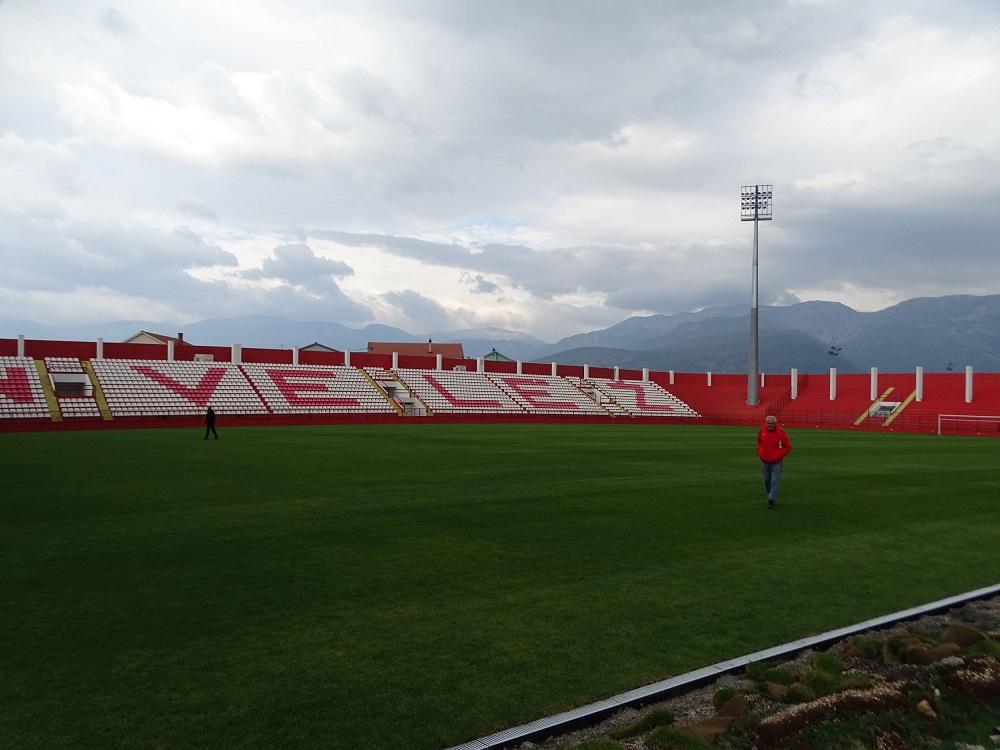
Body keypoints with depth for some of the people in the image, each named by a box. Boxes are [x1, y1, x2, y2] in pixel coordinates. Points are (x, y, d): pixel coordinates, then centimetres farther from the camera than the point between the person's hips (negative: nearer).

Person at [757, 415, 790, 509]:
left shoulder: (780, 432, -11)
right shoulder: (762, 431, -2)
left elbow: (788, 446, -2)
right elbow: (759, 443, 17)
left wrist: (780, 455, -8)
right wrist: (759, 454, 8)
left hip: (776, 462, -4)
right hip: (765, 461, 4)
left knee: (774, 481, -8)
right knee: (766, 480, 13)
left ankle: (772, 500, -8)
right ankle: (772, 497, 32)